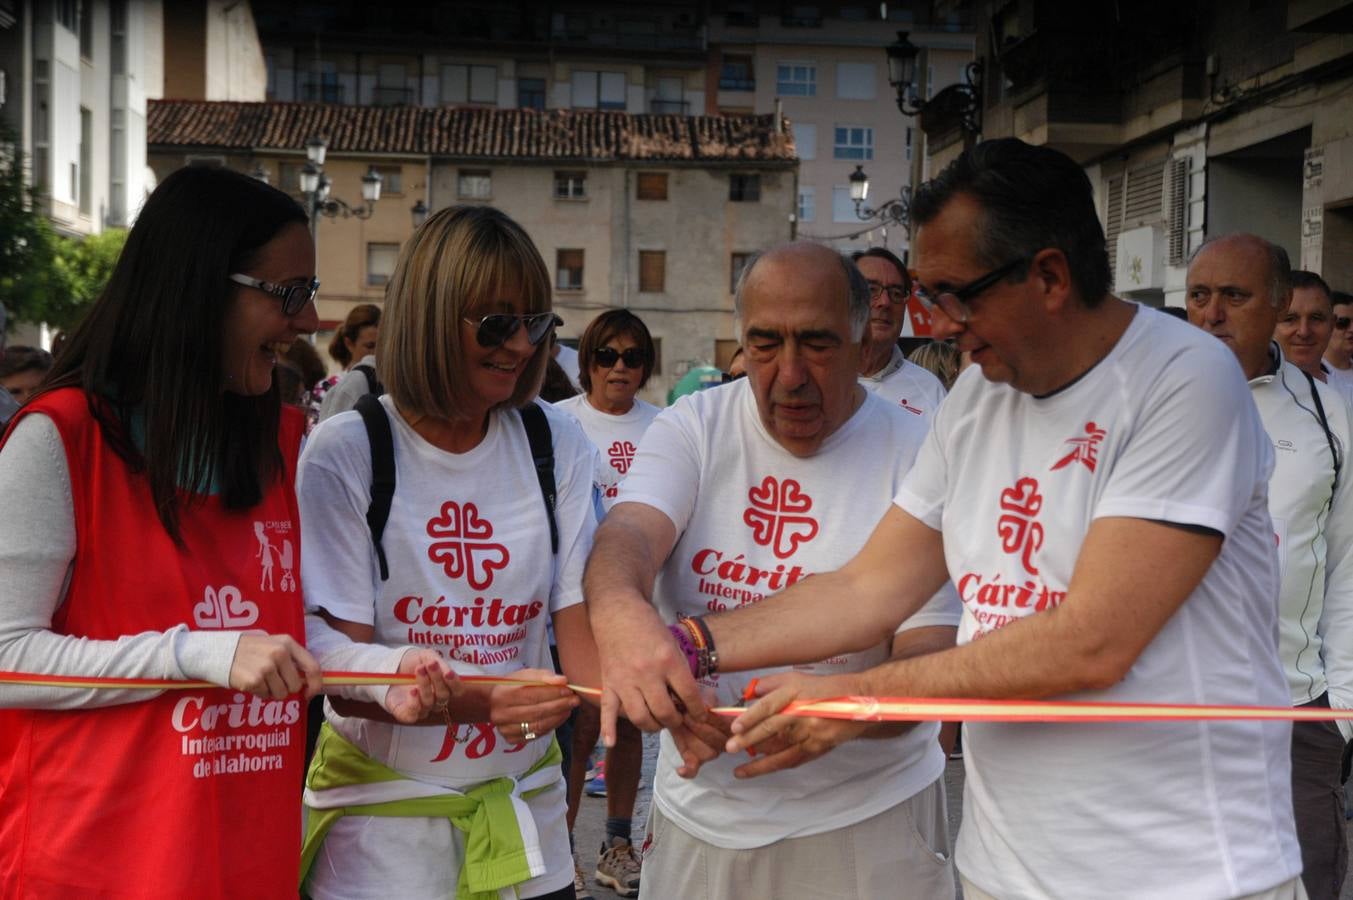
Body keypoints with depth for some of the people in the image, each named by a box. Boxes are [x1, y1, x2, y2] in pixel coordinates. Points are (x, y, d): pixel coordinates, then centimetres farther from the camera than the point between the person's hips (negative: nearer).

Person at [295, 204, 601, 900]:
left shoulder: (557, 443, -2)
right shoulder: (344, 450, -11)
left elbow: (583, 625, -8)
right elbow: (334, 663, -15)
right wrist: (464, 700, -34)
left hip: (522, 796, 3)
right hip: (382, 804, -3)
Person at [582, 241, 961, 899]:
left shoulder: (916, 455, -10)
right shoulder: (693, 429, -3)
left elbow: (932, 663, -14)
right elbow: (628, 532, -21)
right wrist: (619, 609, -46)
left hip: (865, 817, -2)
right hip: (699, 808, 2)